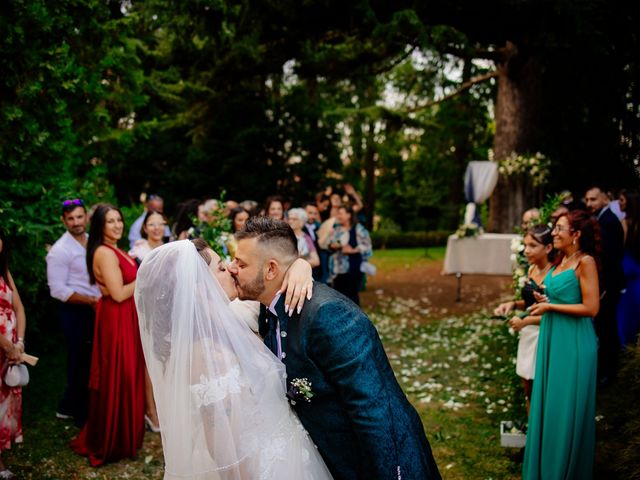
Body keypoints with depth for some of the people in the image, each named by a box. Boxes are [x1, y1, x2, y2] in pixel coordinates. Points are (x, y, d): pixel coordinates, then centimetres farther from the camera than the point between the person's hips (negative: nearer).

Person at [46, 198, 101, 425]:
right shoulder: (60, 250, -13)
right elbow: (58, 290, -16)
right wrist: (91, 301, -19)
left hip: (96, 309, 7)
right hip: (75, 311, -7)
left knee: (93, 360, 12)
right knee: (81, 361, 5)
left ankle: (68, 406, 30)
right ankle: (83, 414, 22)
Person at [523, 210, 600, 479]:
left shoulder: (585, 262, -14)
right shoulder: (561, 261, 10)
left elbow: (591, 308, -19)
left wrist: (550, 306, -15)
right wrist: (543, 301, 2)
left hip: (573, 344, -8)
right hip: (552, 339, 8)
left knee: (567, 410, 4)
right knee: (548, 405, 16)